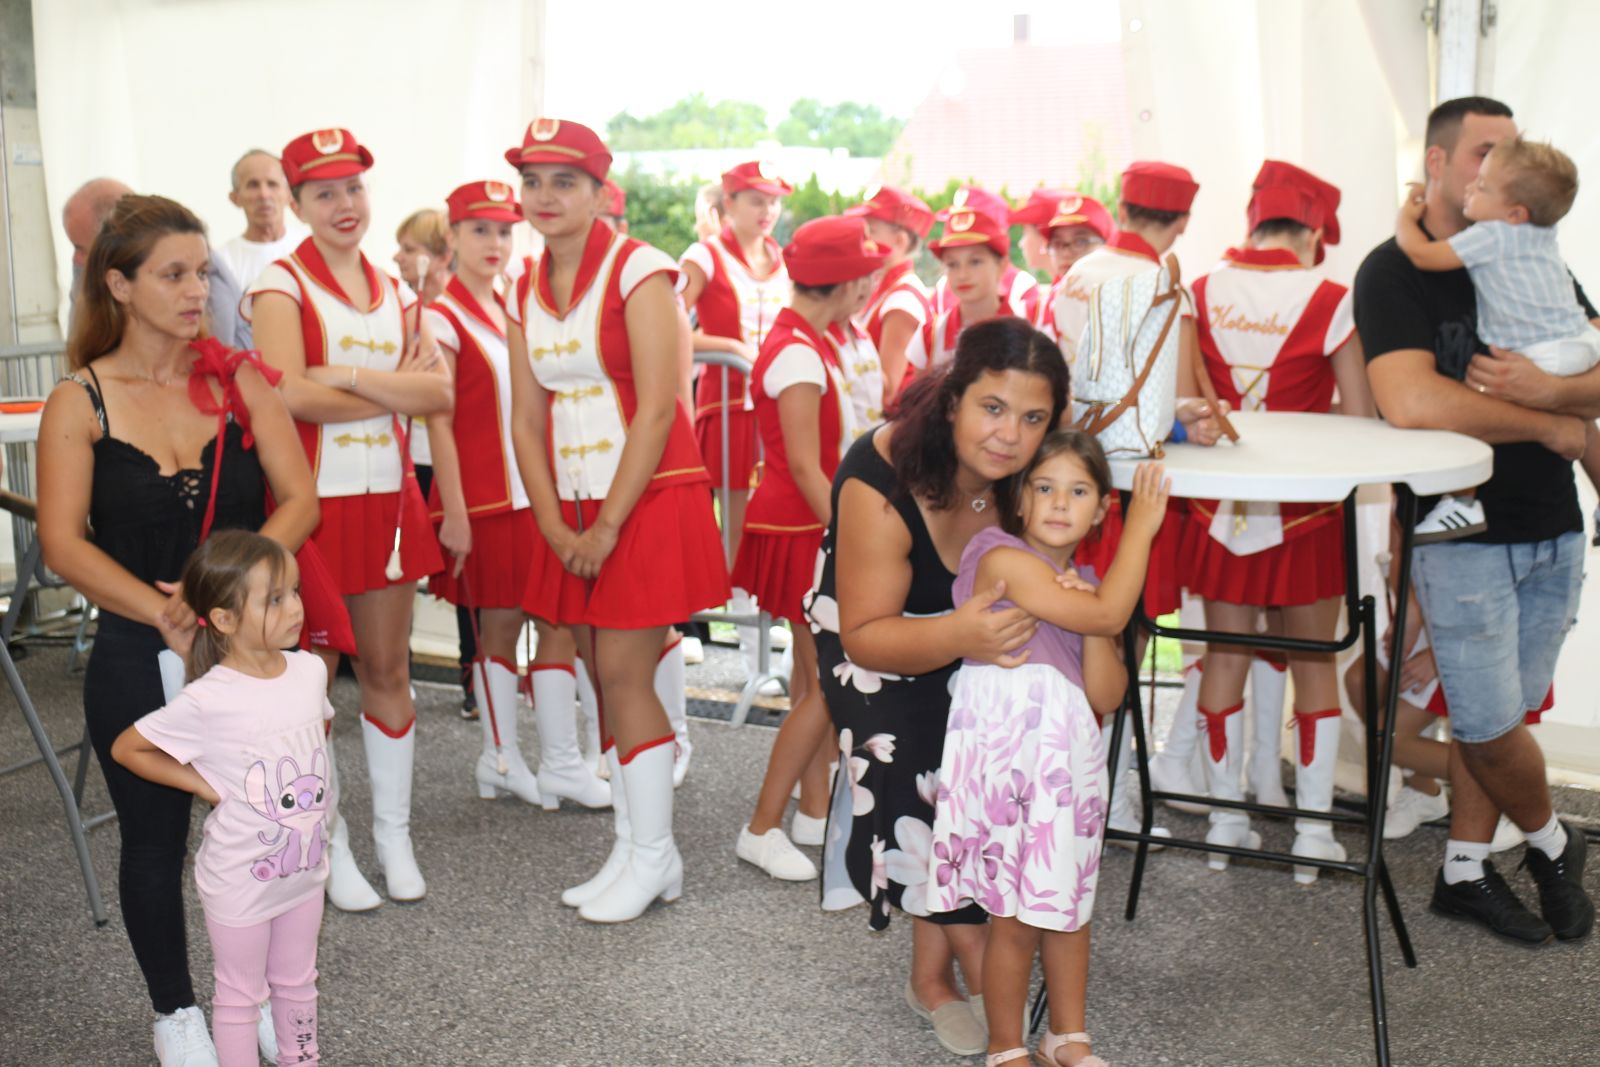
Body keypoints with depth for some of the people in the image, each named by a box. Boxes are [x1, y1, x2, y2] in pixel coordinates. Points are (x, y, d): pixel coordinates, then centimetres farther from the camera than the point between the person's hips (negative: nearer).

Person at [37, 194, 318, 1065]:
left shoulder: (239, 381, -1)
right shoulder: (79, 402, -5)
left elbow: (298, 500, -6)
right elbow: (64, 544, -11)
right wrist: (162, 612, -24)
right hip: (138, 659, -1)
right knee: (154, 838, 13)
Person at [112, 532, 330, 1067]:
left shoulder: (311, 669, -8)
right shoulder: (208, 701, -25)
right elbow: (126, 748, -13)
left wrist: (311, 793, 4)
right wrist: (202, 784, -14)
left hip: (305, 870, 5)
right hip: (240, 882, -5)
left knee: (296, 983, 24)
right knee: (241, 996, 15)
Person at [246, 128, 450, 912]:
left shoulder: (393, 291, 12)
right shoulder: (282, 283, -3)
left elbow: (440, 392, 0)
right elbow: (292, 394, -19)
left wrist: (349, 376, -13)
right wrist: (397, 388, -9)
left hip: (387, 499, 5)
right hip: (313, 501, -4)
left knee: (388, 669, 10)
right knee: (309, 673, 4)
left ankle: (394, 832, 24)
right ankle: (329, 846, 18)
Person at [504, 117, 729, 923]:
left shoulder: (637, 270, -9)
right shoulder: (526, 291, 11)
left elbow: (657, 409, -15)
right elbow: (527, 419, 9)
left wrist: (608, 526, -15)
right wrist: (555, 527, -3)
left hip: (646, 501, -6)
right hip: (573, 513, 6)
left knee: (624, 675, -6)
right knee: (603, 677, 9)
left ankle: (651, 854, 9)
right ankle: (638, 849, 21)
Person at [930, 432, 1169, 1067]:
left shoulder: (1086, 586, 14)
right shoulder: (1004, 559, -10)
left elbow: (1106, 699, 6)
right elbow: (1108, 614, -18)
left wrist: (1092, 628, -8)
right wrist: (1142, 528, -9)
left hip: (1069, 757, 7)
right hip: (1005, 756, -7)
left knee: (1068, 905, 18)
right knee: (1016, 916, 1)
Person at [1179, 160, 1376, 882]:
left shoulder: (1201, 294, -1)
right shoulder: (1329, 302, -10)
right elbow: (1359, 418, -8)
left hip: (1221, 505, 3)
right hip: (1305, 507, -3)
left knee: (1225, 656, 12)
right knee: (1313, 663, 9)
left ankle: (1225, 821, 21)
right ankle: (1313, 831, 15)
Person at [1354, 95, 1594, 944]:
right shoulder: (1394, 271, -9)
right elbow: (1411, 403, -25)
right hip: (1460, 533, -5)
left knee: (1500, 715, 12)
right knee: (1490, 725, 1)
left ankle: (1465, 871, 26)